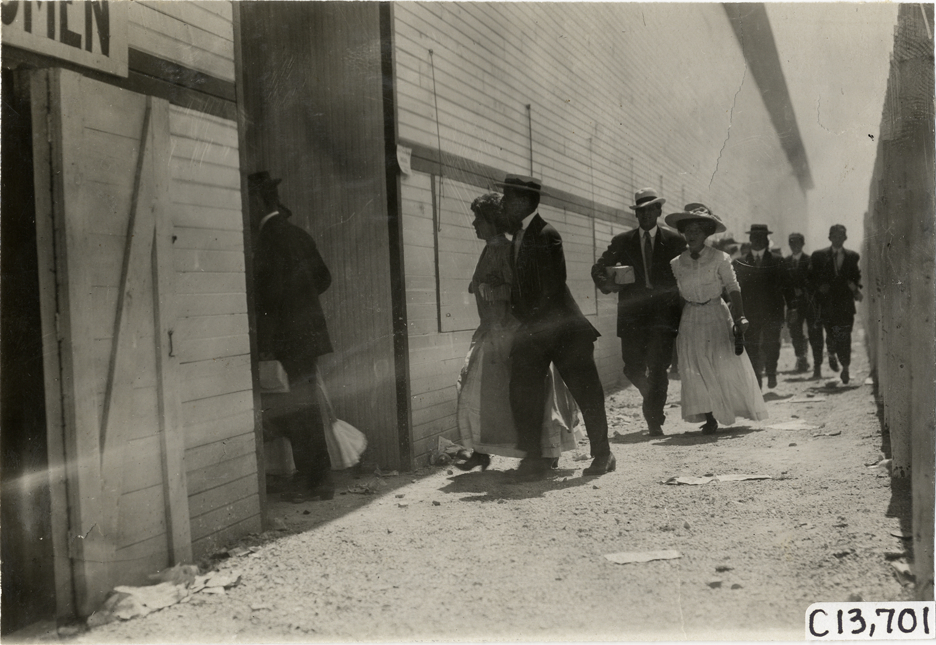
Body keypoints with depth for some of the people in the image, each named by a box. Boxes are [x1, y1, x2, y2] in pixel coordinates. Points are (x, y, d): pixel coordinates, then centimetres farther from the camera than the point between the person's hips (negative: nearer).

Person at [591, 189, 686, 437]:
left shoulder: (675, 241, 7)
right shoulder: (621, 241, 11)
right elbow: (598, 269, 12)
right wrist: (607, 284, -9)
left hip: (663, 315, -2)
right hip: (632, 315, 2)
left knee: (657, 368, -12)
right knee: (633, 369, 3)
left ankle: (654, 420, -2)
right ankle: (654, 401, 34)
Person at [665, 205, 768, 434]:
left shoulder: (719, 258, -4)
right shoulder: (677, 263, 4)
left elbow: (733, 288, -6)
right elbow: (677, 295, 9)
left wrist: (739, 316, -17)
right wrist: (673, 324, 5)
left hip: (717, 315, -2)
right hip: (691, 319, 2)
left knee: (724, 363, -5)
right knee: (696, 368, -2)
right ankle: (710, 417, 3)